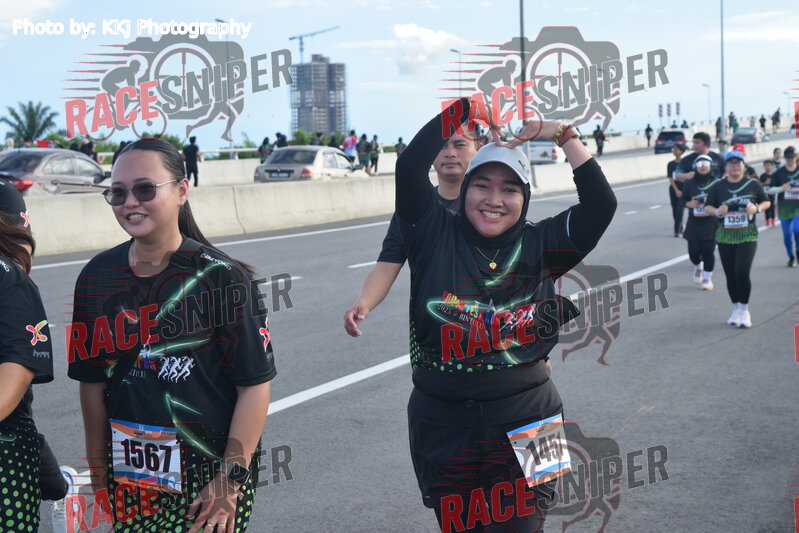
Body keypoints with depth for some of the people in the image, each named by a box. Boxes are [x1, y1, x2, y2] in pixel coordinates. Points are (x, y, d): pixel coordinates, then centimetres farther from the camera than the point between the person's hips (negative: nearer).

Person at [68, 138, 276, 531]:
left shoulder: (222, 277, -11)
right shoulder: (97, 277, 2)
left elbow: (254, 385, -11)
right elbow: (93, 381, 8)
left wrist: (230, 479, -13)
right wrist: (98, 469, 10)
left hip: (209, 470, -4)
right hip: (129, 472, 4)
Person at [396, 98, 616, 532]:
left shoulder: (540, 246, 0)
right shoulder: (435, 237, -2)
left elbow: (601, 203, -8)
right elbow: (409, 167, -14)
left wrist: (560, 133, -8)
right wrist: (468, 106, -11)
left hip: (524, 425, 0)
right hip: (443, 427, 0)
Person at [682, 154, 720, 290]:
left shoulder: (716, 183, 0)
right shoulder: (690, 184, 4)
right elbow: (683, 200, 10)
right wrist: (689, 204, -10)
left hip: (711, 223, -2)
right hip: (694, 223, 2)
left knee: (708, 250, -6)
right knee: (693, 251, 0)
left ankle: (707, 278, 8)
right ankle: (698, 267, 35)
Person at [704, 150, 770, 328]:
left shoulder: (753, 184, 3)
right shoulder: (718, 187, 5)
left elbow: (766, 202, 12)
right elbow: (707, 206, 9)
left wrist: (757, 208, -10)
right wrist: (717, 211, -13)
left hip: (747, 235, -2)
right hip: (725, 236, 2)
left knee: (742, 272, -14)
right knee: (730, 275, 7)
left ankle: (744, 310, 0)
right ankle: (735, 309, 22)